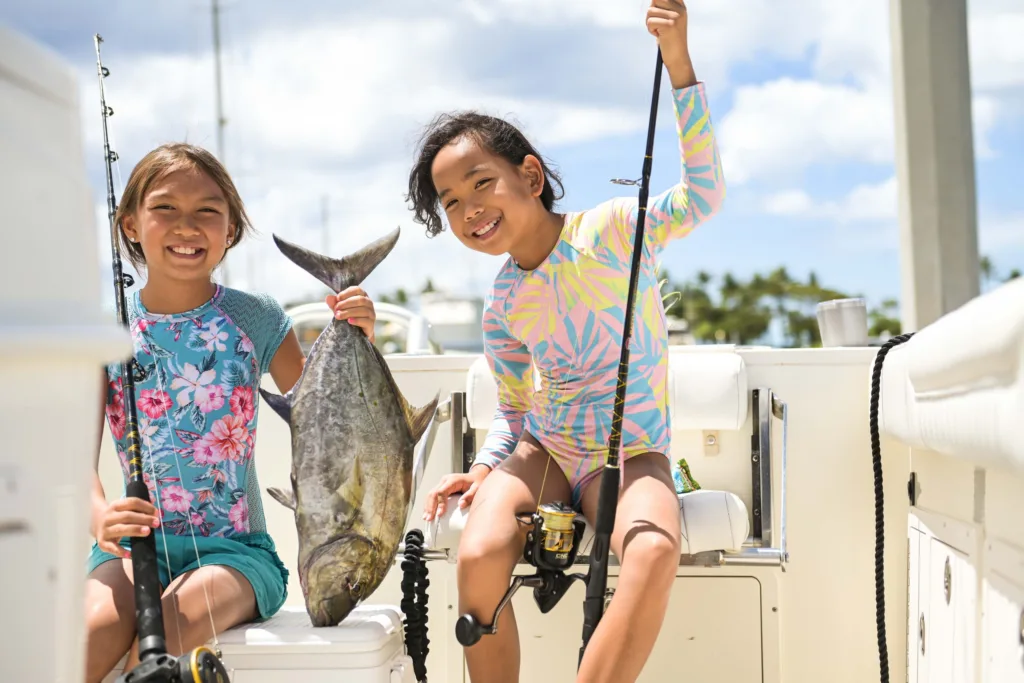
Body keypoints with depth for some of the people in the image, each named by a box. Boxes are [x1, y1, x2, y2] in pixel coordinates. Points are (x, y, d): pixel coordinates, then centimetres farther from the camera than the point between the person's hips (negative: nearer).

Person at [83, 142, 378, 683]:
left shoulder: (255, 319, 2)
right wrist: (98, 516, -24)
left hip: (233, 548, 0)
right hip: (135, 545, 1)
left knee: (179, 615, -33)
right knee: (96, 625, -32)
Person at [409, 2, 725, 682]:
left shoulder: (611, 232, -8)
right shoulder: (503, 308, 5)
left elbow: (704, 196, -24)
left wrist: (678, 62, -32)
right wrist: (484, 468, -4)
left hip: (632, 455, -3)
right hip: (543, 453, 4)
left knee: (655, 553, -37)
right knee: (479, 558, -27)